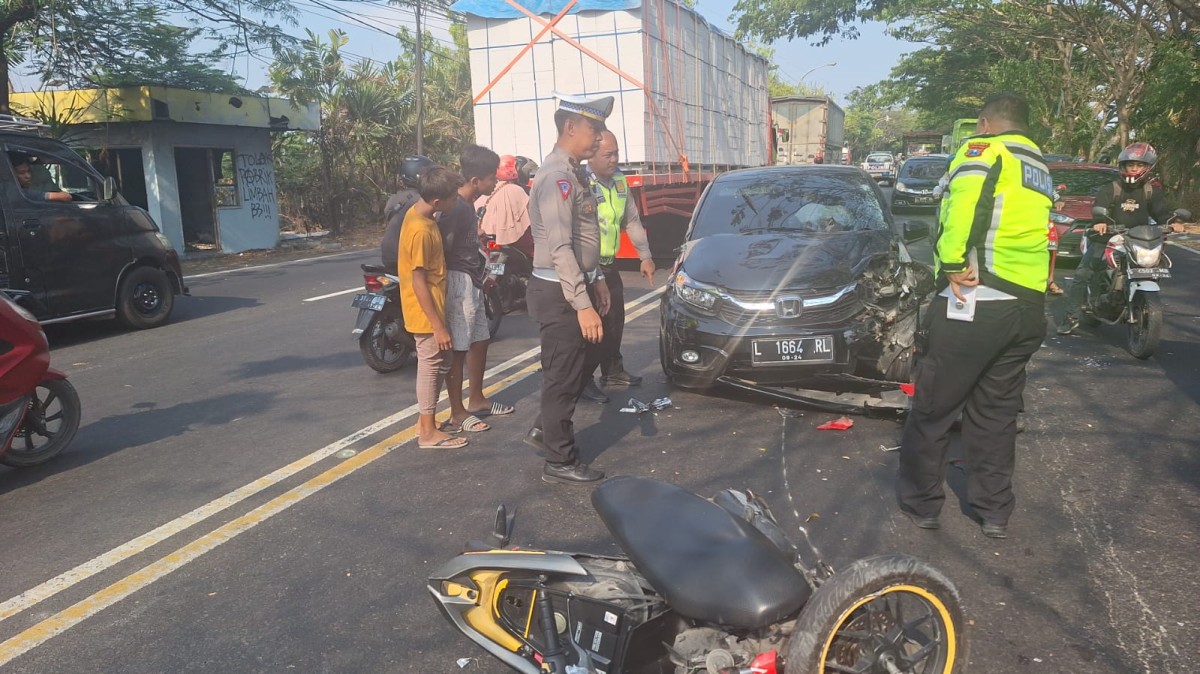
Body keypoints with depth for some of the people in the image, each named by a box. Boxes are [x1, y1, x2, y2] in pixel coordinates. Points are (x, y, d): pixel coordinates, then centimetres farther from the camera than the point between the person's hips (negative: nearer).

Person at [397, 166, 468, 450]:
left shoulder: (418, 213, 5)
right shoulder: (420, 230, -24)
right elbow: (418, 282, -24)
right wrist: (438, 326, -22)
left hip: (433, 307, 9)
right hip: (426, 311, -9)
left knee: (439, 363, 17)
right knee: (431, 365, 1)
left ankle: (424, 419, 28)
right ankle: (428, 432, 12)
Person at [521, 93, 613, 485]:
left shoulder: (575, 173, 13)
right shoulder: (557, 177, -19)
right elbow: (560, 248, -26)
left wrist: (597, 280, 20)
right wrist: (582, 305, -28)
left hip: (578, 284, 10)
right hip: (559, 293, -10)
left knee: (586, 361, 20)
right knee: (563, 376, 0)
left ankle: (545, 430, 34)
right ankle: (559, 462, 13)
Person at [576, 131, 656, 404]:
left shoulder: (619, 181, 7)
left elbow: (632, 220, 16)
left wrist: (645, 256, 11)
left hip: (609, 265, 8)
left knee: (614, 320, 17)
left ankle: (613, 371, 33)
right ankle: (584, 381, 8)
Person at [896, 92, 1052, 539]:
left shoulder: (984, 151, -4)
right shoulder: (1040, 171, 22)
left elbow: (966, 202, -25)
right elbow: (1045, 236, 22)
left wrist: (953, 263, -20)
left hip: (974, 304, -8)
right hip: (1029, 310, 8)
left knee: (933, 407, 5)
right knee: (997, 411, 17)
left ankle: (920, 502, 17)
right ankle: (994, 511, 25)